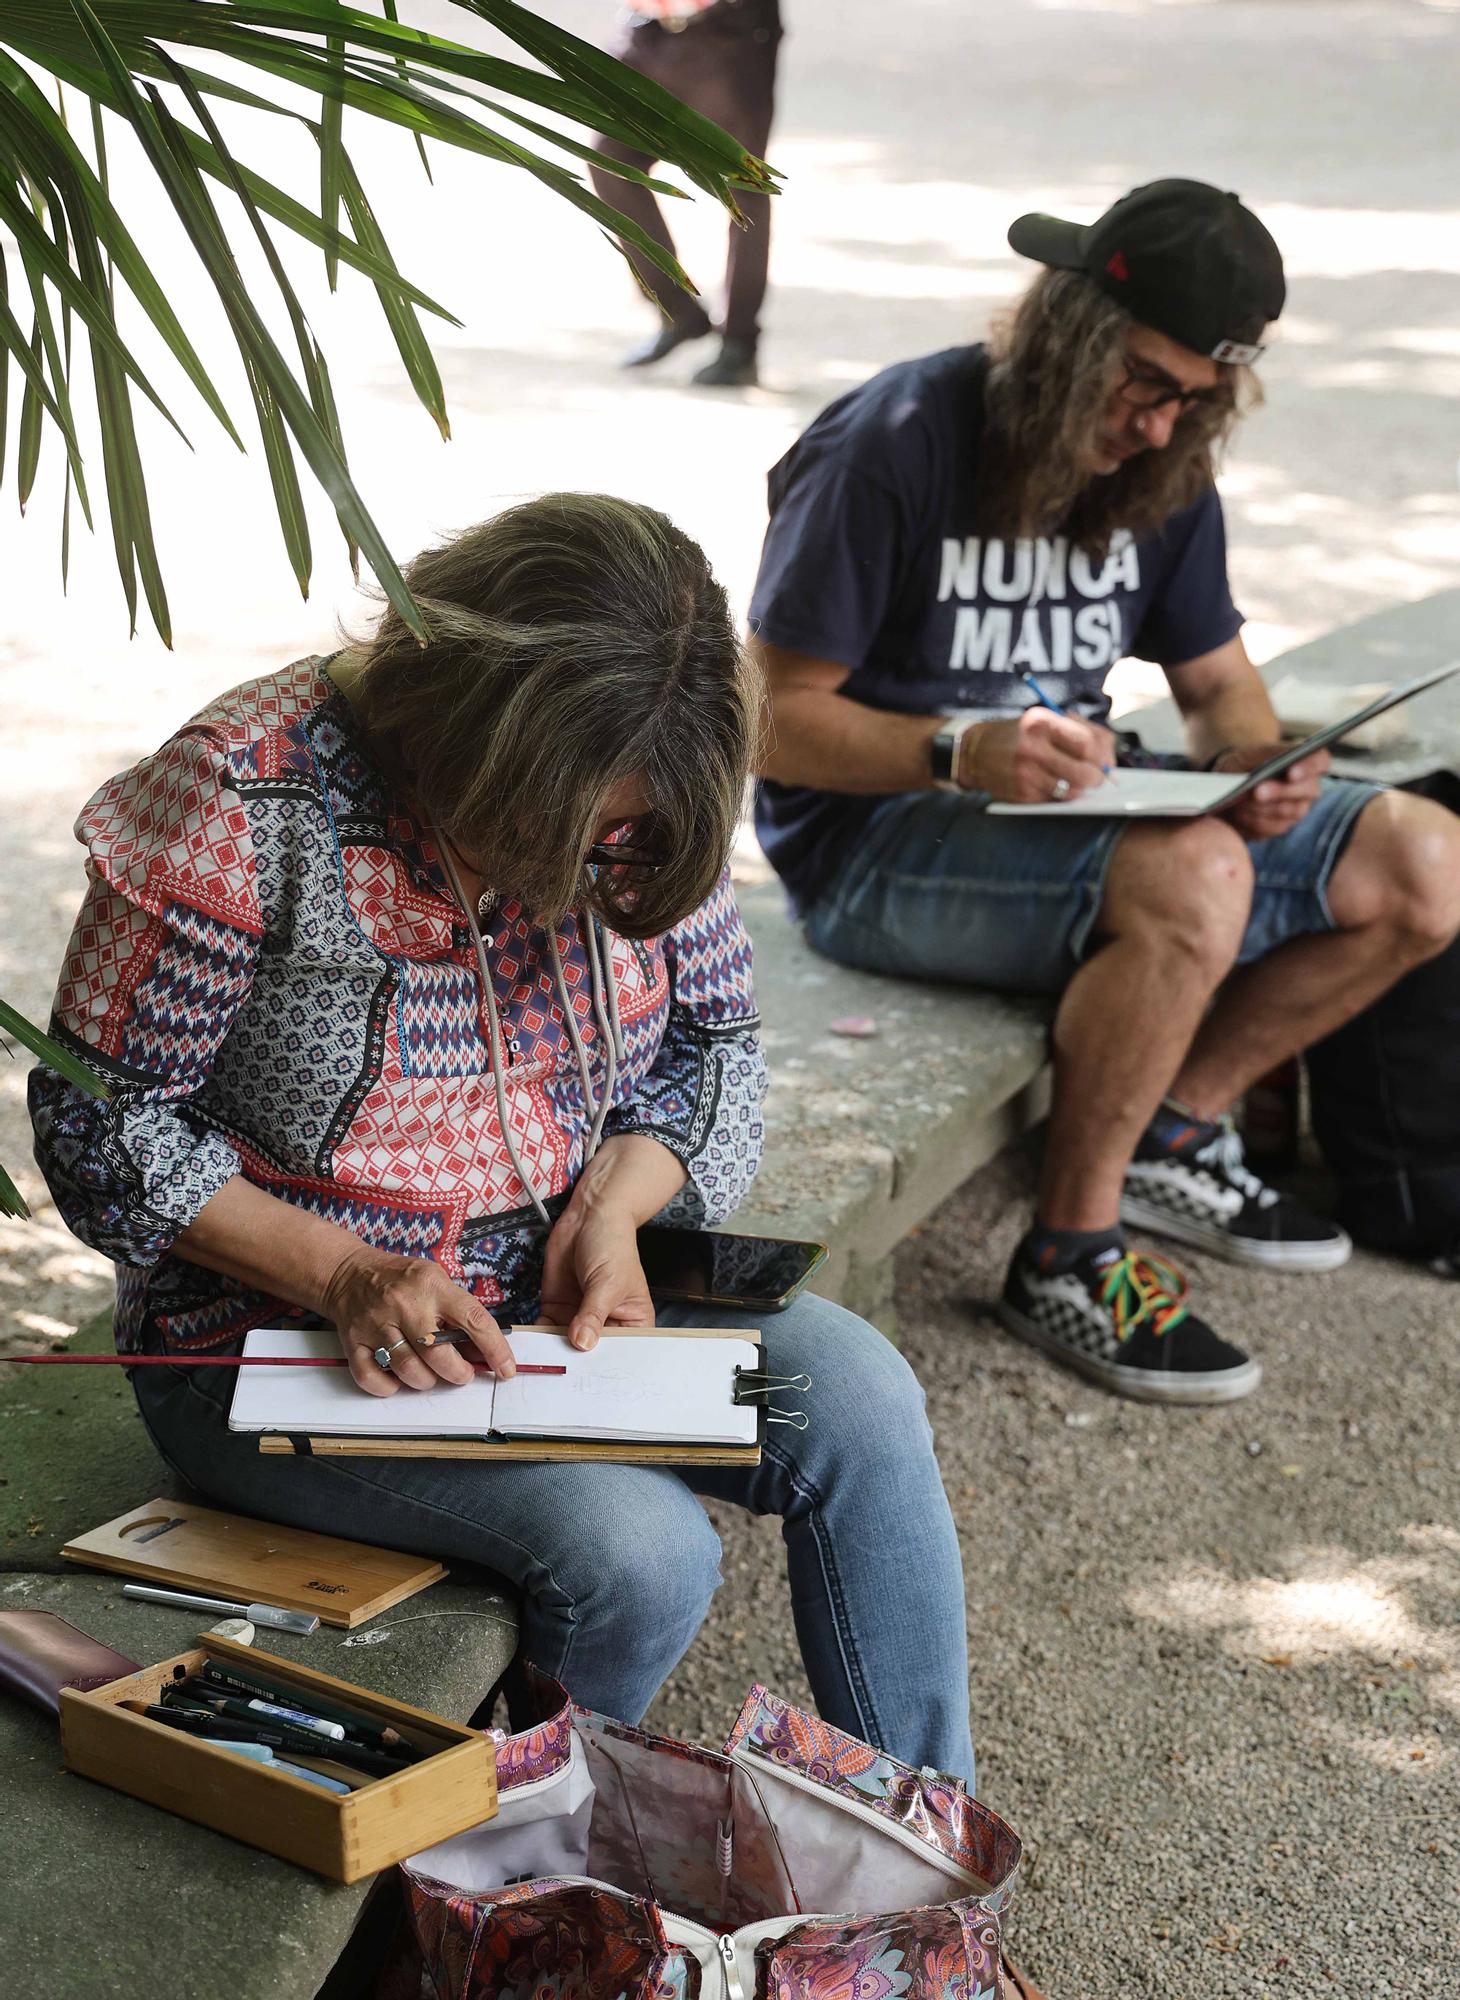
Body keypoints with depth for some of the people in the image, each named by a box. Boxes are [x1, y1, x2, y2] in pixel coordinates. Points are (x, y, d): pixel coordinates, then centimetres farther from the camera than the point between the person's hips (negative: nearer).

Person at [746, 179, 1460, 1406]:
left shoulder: (1162, 467, 6)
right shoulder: (894, 445, -16)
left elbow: (1217, 675, 16)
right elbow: (775, 719, -16)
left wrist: (1259, 766, -9)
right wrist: (964, 753, -33)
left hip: (1077, 811, 8)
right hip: (878, 840, -8)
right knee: (1193, 878, -36)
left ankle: (1172, 1135, 9)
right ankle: (1068, 1259, -19)